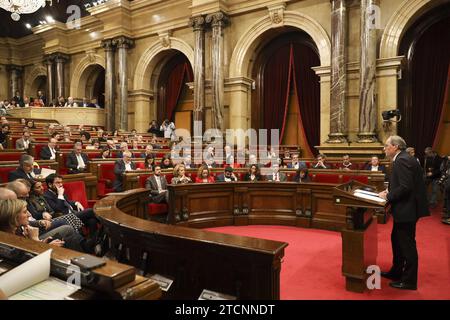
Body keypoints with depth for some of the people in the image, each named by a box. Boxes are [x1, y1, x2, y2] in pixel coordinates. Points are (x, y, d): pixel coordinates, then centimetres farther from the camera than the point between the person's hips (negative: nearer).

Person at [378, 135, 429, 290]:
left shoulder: (402, 160, -20)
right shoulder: (402, 159, 11)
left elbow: (405, 187, -26)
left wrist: (388, 196, -15)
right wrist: (389, 191, 5)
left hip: (407, 209, -10)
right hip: (405, 208, 10)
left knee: (407, 244, 2)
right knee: (397, 240, 20)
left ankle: (409, 281, 16)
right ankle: (396, 272, 35)